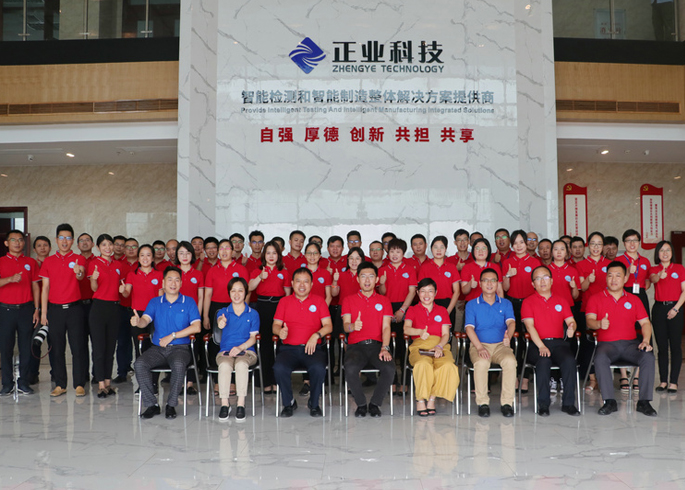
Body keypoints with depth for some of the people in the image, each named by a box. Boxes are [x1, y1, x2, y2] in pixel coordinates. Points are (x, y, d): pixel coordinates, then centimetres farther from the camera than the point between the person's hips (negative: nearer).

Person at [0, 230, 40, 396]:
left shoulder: (31, 263, 10)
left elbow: (35, 287, 9)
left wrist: (36, 310, 3)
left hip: (26, 309, 1)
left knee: (26, 348, 2)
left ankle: (23, 383, 11)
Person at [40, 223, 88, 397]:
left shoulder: (78, 259, 2)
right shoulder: (48, 261, 9)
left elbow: (82, 275, -19)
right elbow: (45, 288, 8)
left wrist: (78, 272, -44)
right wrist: (43, 312, 3)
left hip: (74, 308, -2)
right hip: (55, 309, 2)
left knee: (78, 348, -2)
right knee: (57, 349, 6)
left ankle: (79, 384, 3)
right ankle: (60, 385, 14)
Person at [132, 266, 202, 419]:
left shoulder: (188, 302, 6)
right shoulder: (155, 302, 13)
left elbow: (196, 327, -4)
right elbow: (146, 319, -5)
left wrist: (172, 336, -9)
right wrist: (138, 322, -30)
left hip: (180, 347, -2)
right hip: (157, 348, 3)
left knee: (178, 364, -35)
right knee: (140, 363, -26)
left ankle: (171, 405, -16)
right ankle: (152, 405, -13)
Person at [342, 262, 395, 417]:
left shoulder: (383, 301, 16)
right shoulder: (349, 300, 14)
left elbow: (386, 327, 6)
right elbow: (345, 325, 2)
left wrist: (385, 348, -12)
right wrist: (353, 326, -25)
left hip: (377, 345, 1)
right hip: (356, 345, -1)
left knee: (389, 368, -30)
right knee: (350, 368, -34)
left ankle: (375, 403, -6)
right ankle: (361, 403, -9)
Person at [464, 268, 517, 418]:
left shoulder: (506, 303, 13)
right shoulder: (472, 304, 9)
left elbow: (511, 322, -5)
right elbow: (469, 327, -3)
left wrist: (508, 336, -30)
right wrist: (479, 347, -20)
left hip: (501, 345, 1)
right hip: (479, 345, -1)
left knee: (510, 361, -32)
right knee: (481, 363, -34)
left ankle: (507, 402, -20)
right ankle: (482, 403, -20)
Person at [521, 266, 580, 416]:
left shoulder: (561, 301, 19)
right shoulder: (528, 302, 8)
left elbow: (571, 321, 13)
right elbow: (530, 326, -3)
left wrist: (571, 327, -14)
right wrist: (541, 347, -17)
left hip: (558, 342, 3)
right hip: (537, 344, -2)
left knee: (570, 360, -29)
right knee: (544, 361, -34)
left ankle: (568, 403, -21)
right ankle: (543, 404, -24)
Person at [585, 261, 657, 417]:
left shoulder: (634, 300, 16)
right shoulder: (595, 299, 8)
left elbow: (645, 322, 12)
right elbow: (589, 321, -6)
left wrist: (646, 340, -7)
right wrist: (599, 324, -30)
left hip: (631, 343, 2)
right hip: (606, 344, -2)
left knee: (649, 357, -28)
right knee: (600, 359, -35)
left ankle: (644, 401, -21)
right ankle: (609, 402, -28)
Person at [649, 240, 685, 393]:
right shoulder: (654, 269, 8)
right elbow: (652, 278, -16)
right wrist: (659, 276, -40)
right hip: (659, 309, 1)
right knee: (662, 346, 4)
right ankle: (663, 381, 10)